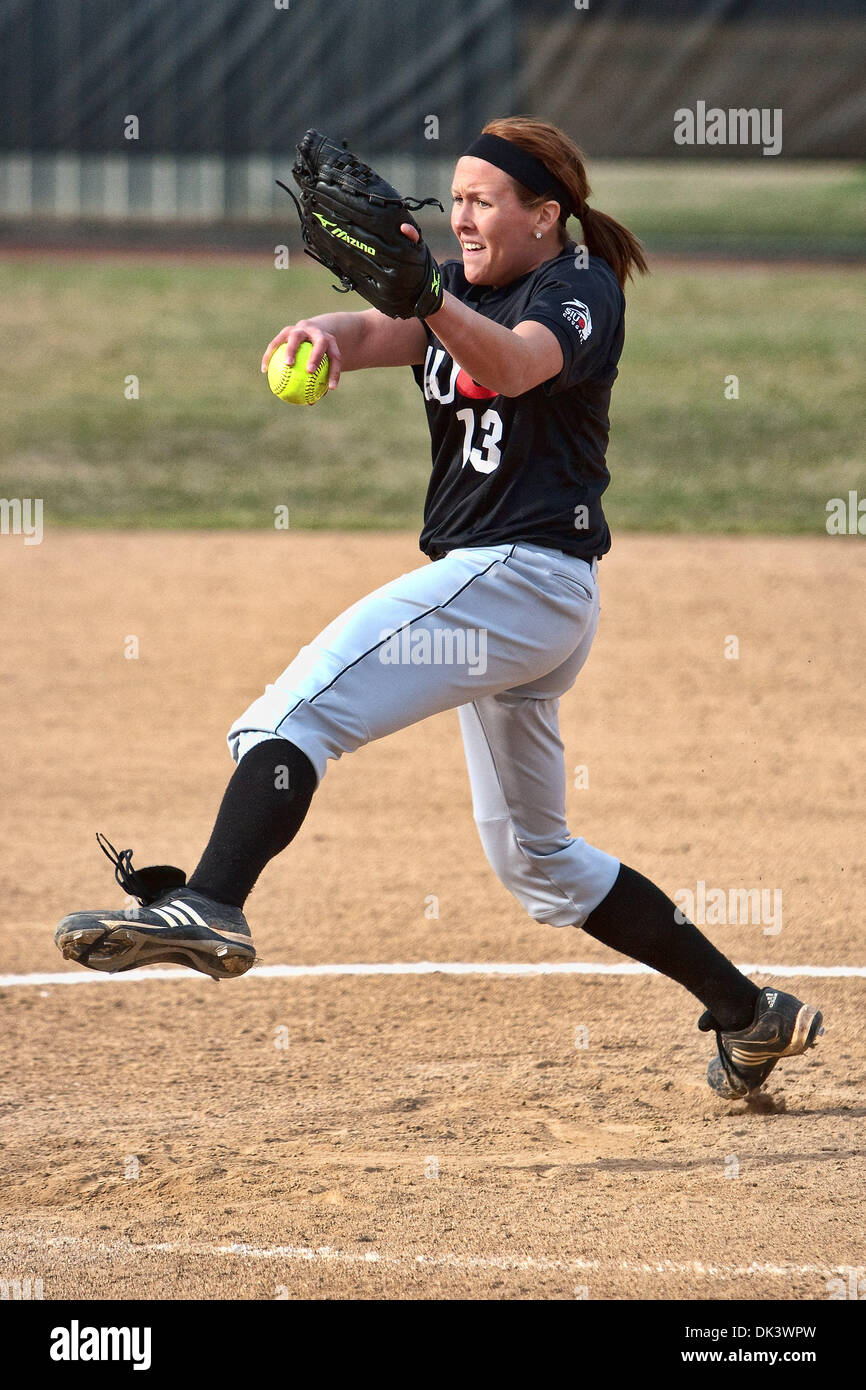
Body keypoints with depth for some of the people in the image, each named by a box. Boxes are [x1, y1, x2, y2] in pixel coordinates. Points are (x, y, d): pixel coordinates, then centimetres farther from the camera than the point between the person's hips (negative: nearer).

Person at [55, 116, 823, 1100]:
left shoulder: (583, 290, -7)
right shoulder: (462, 287, 16)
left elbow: (515, 363, -29)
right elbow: (375, 334, -5)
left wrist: (424, 295, -49)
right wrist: (331, 333, -30)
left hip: (523, 571, -10)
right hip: (490, 586, 10)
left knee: (299, 708, -24)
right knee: (535, 859, 18)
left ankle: (207, 907, -43)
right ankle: (750, 1014, 23)